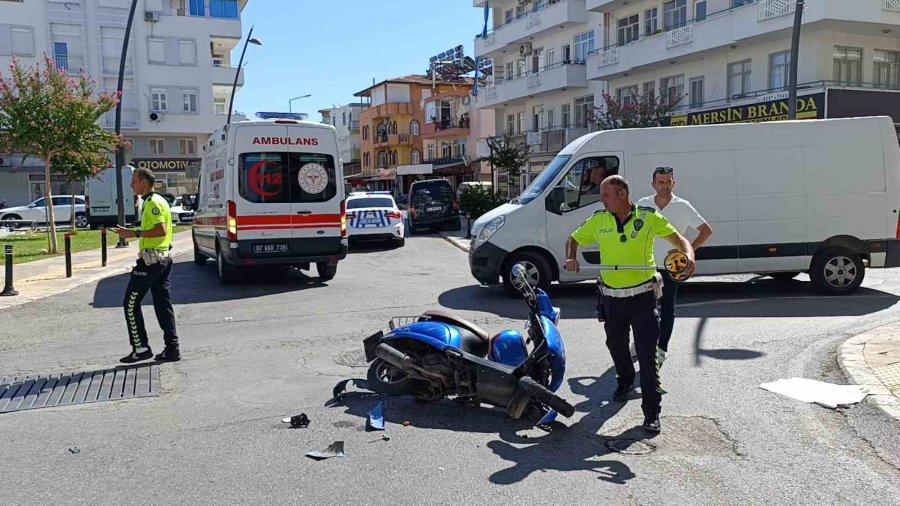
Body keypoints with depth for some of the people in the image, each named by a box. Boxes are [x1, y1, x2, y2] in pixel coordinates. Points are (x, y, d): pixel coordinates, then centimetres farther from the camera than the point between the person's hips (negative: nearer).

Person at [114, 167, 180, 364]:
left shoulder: (153, 203, -14)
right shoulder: (158, 201, 18)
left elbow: (162, 230, -25)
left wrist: (136, 233, -19)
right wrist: (130, 232, 18)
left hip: (150, 259, -10)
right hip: (163, 258, 10)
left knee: (131, 303, 0)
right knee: (163, 304, 9)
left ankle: (141, 348, 3)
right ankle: (172, 349, 9)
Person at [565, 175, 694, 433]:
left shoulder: (649, 217, -5)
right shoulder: (598, 221, 1)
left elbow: (677, 238, 2)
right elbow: (573, 240, 11)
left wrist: (688, 254, -19)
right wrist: (571, 258, -10)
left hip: (643, 295, -3)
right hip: (612, 297, 3)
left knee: (647, 353, -6)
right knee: (616, 345, 20)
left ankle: (651, 412, 0)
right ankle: (624, 382, 49)